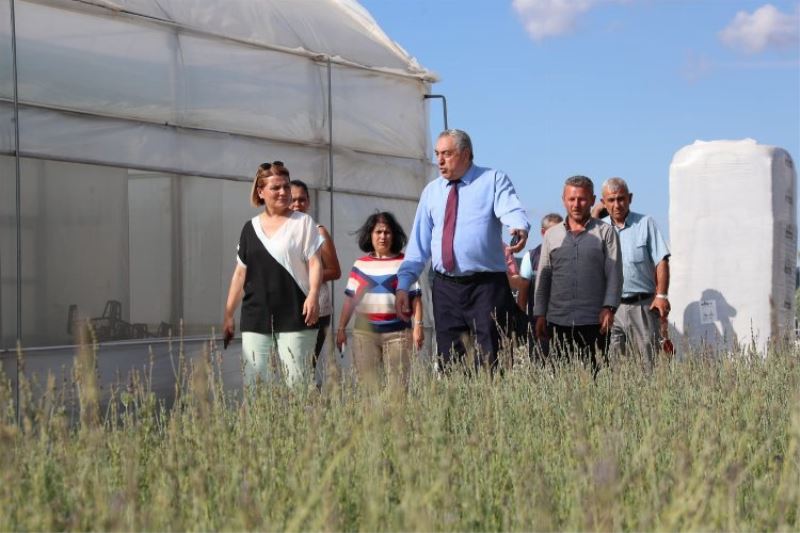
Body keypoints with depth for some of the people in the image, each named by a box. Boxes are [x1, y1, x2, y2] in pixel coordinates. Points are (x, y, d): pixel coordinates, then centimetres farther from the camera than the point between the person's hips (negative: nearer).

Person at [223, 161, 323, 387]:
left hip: (294, 318, -3)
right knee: (254, 383, -1)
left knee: (297, 383, -6)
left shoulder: (303, 222, 4)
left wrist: (313, 295, -19)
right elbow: (240, 273, 18)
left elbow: (314, 262, -2)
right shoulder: (250, 228, 15)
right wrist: (228, 314, 16)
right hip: (255, 319, 4)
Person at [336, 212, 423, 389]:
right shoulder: (360, 265, 13)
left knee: (398, 383, -7)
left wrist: (418, 325, -6)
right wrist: (341, 328, 8)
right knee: (367, 384, -2)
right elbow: (350, 299, 13)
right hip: (364, 332, 2)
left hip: (397, 333, -2)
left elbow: (415, 297, 4)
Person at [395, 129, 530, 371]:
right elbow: (418, 244, 14)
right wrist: (403, 285, 5)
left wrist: (520, 228, -42)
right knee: (448, 365, 6)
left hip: (486, 287, -4)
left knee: (490, 363, -5)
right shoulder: (431, 191, 15)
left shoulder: (494, 180, 2)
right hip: (445, 288, 5)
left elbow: (512, 211, -18)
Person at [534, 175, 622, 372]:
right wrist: (540, 315, 10)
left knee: (594, 374, -5)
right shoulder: (552, 235, 15)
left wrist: (609, 308, -9)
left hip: (594, 321, -2)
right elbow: (543, 277, 16)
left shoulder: (605, 232, 8)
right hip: (559, 320, 2)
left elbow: (614, 274, 2)